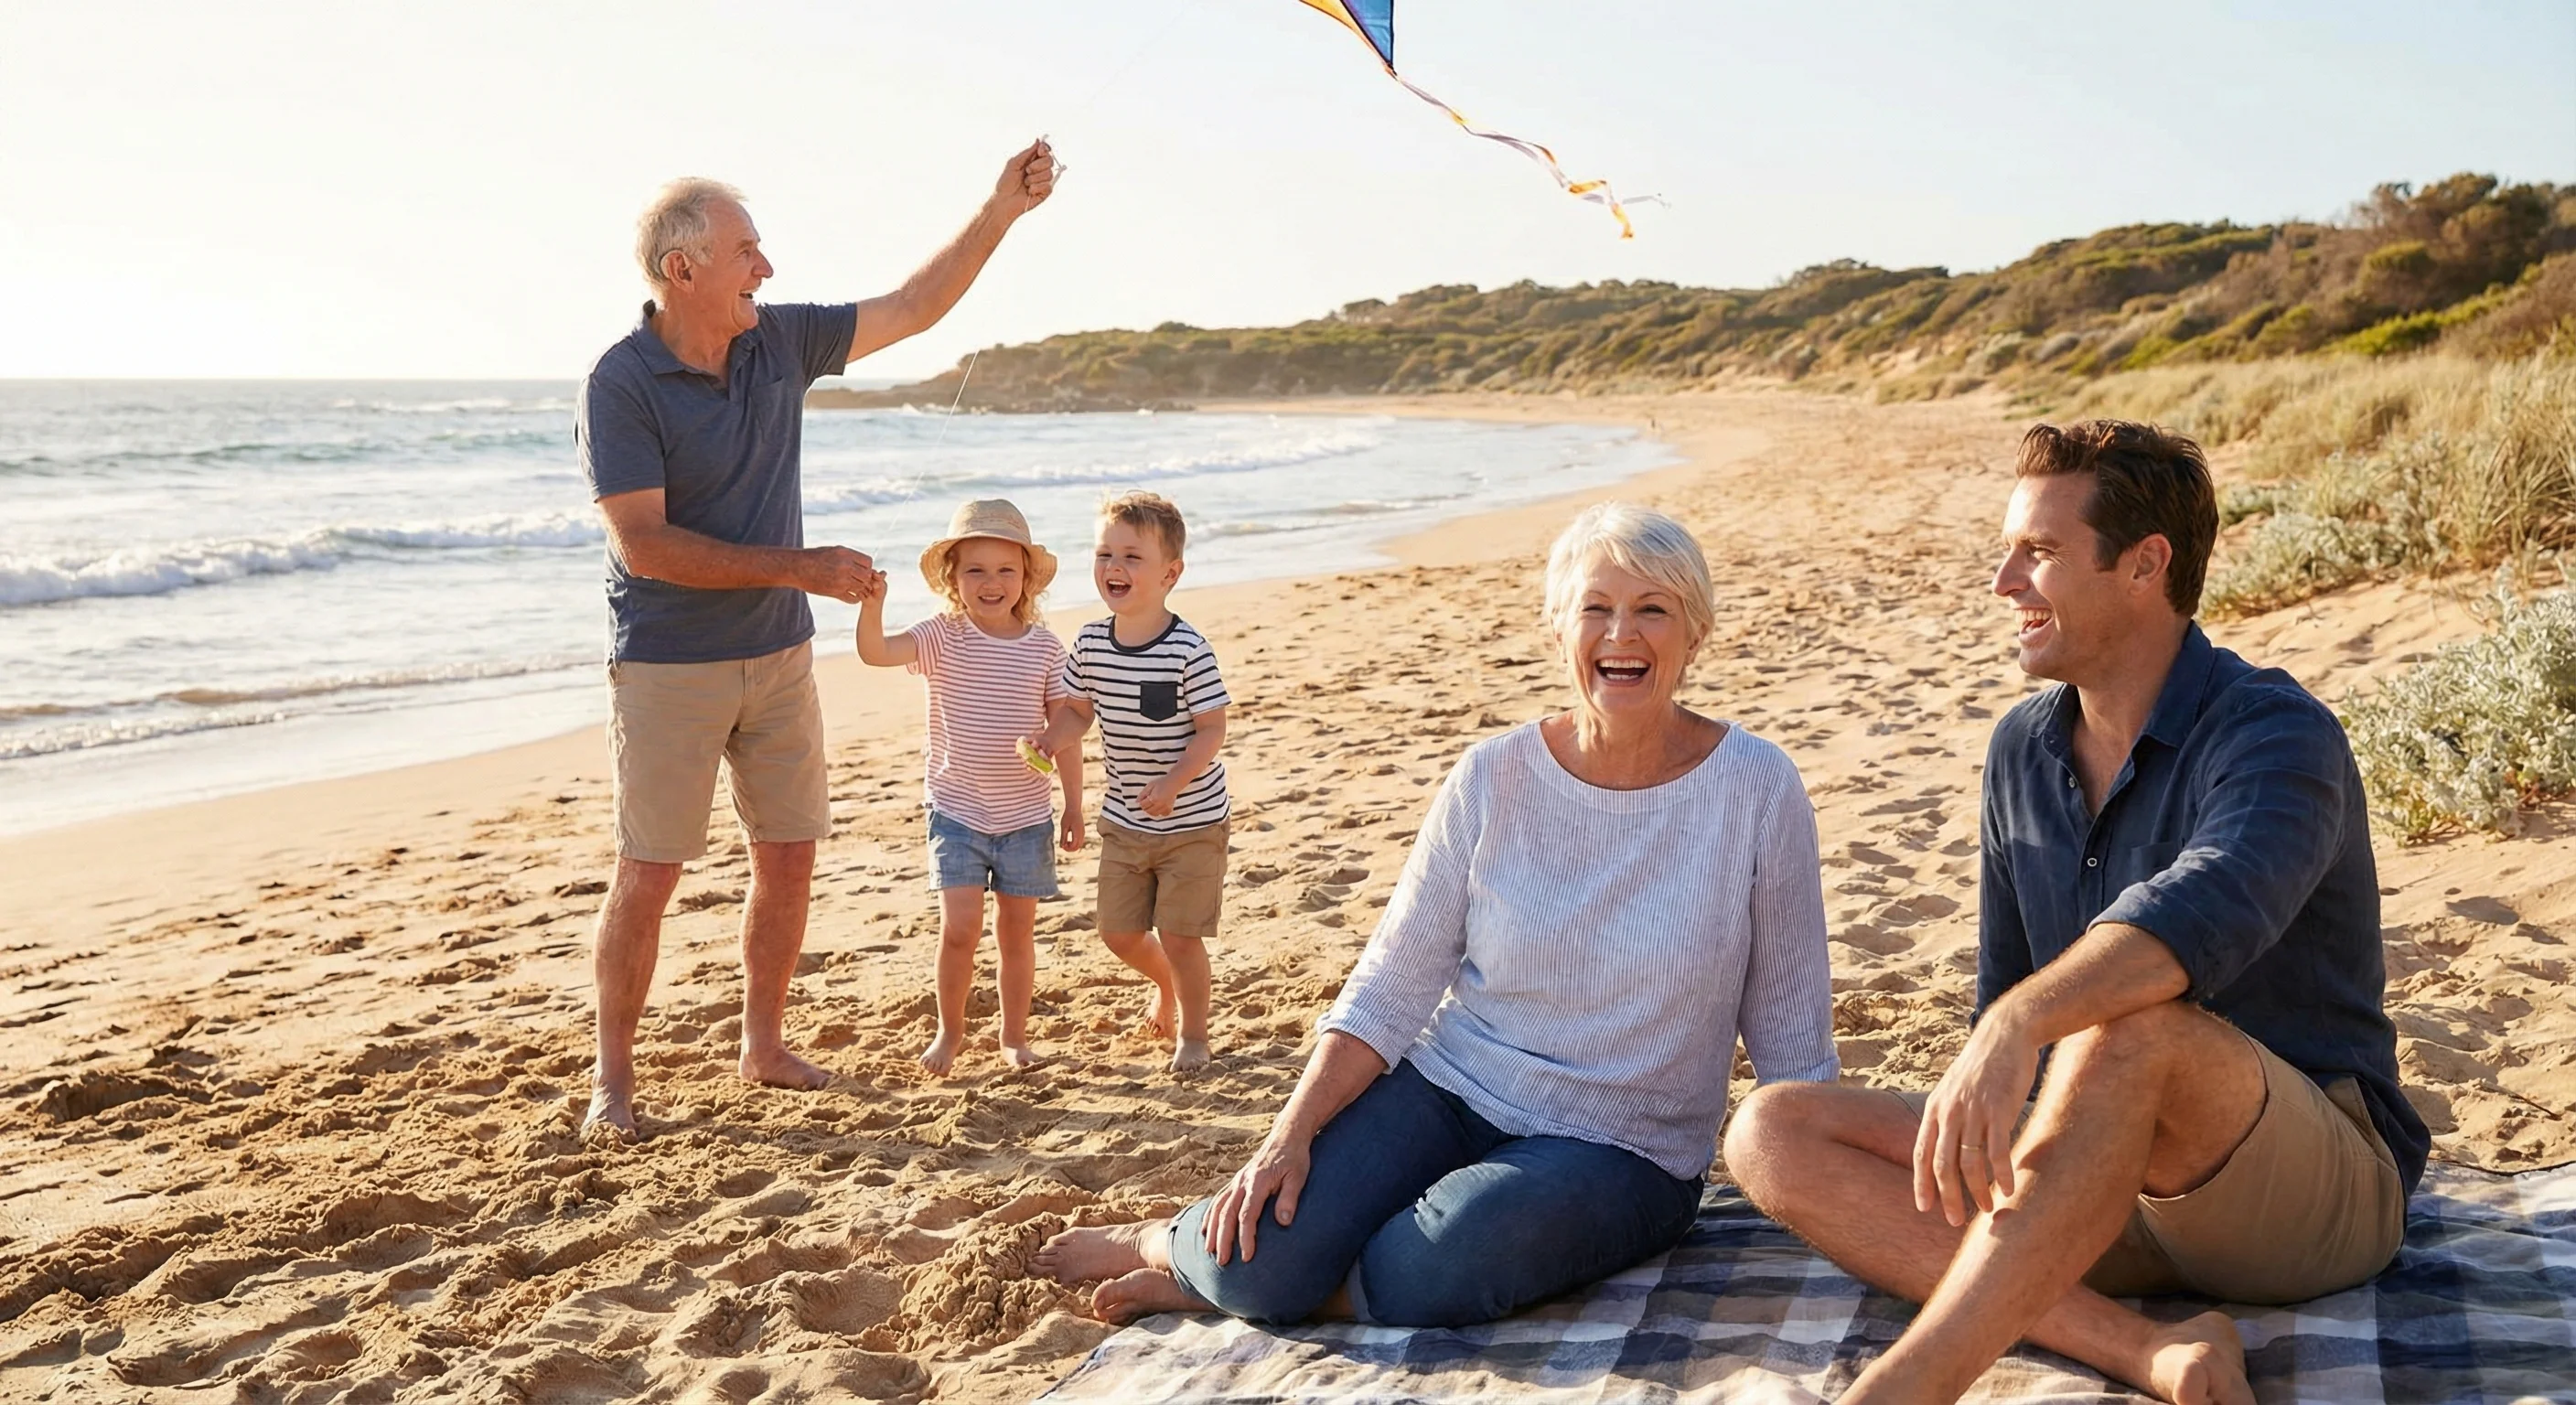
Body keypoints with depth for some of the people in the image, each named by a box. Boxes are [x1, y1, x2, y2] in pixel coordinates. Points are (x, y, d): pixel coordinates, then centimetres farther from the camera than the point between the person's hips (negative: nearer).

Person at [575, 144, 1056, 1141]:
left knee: (789, 858, 10)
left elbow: (912, 309, 11)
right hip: (669, 668, -6)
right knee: (648, 873, -1)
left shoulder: (780, 342, 2)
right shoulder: (620, 385, -15)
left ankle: (763, 1045, 26)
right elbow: (644, 546, -21)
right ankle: (612, 1078, 13)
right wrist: (802, 567, -21)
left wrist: (1001, 211, 4)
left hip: (778, 655, 6)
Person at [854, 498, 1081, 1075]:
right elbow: (875, 652, -23)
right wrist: (872, 605, -43)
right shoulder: (943, 638, -6)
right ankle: (950, 1029, 15)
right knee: (960, 927, -8)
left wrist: (1074, 805, 5)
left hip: (1025, 816, 2)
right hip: (957, 811, -1)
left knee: (1016, 931, 10)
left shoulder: (1045, 646, -2)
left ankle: (1014, 1034, 27)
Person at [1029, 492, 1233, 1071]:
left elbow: (1212, 729, -17)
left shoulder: (1188, 650, -21)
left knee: (1179, 934, -1)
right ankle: (1167, 984, 45)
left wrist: (1174, 783, -28)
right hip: (1123, 819, 5)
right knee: (1119, 932, 13)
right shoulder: (1090, 643, -5)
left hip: (1192, 819, -5)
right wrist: (1058, 734, -15)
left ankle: (1193, 1032, 24)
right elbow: (1077, 707, 7)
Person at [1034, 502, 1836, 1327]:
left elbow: (1791, 1039, 0)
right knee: (1263, 1261, -21)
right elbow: (1391, 987, -3)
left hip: (1620, 1155, -1)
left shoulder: (1756, 789, -8)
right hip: (1447, 1089, 1)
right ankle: (1174, 1241, 16)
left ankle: (1218, 1281, -2)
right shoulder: (1493, 780, -5)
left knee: (1444, 1263, -31)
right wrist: (1289, 1136, -13)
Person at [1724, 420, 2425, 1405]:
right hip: (2109, 1184, 7)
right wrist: (1973, 1138, 2)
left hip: (2319, 1185, -7)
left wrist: (2019, 1026, -54)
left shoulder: (2278, 738, -15)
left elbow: (2206, 909, -38)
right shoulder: (2022, 749, 8)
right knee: (1772, 1134, -13)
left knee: (2125, 1030, -41)